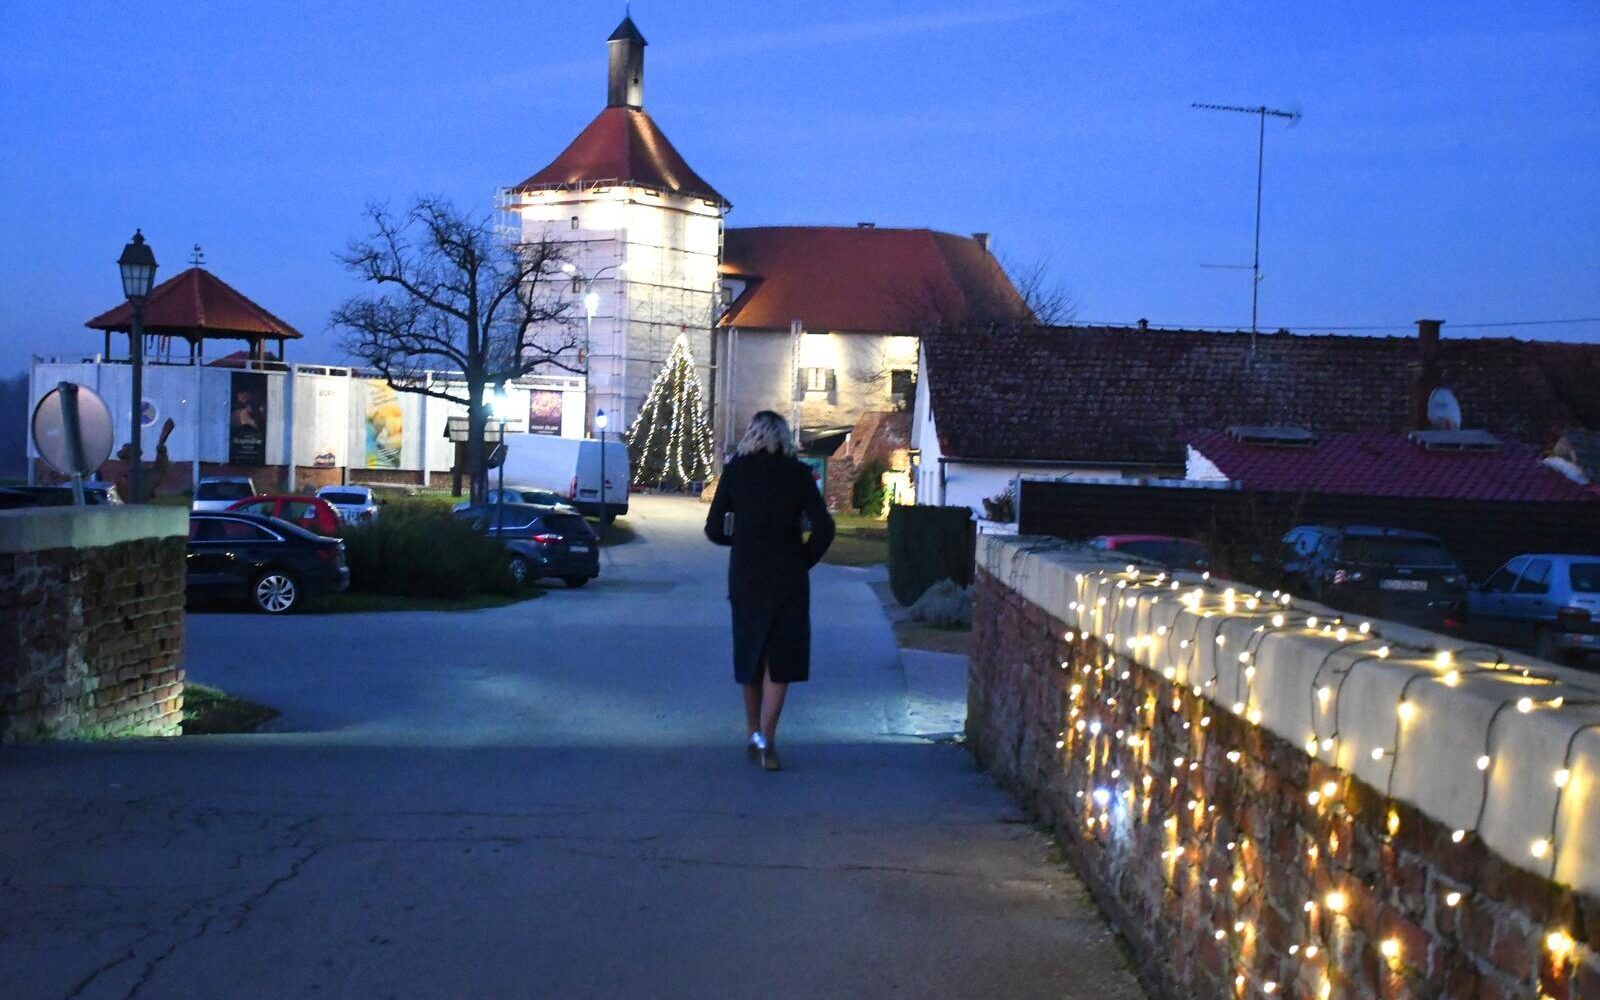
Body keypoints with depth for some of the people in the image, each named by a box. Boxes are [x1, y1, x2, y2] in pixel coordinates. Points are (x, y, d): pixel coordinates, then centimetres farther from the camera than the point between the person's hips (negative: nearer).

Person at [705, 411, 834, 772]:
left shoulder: (735, 470, 0)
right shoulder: (798, 473, -2)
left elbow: (714, 529, -1)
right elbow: (823, 528, -10)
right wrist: (804, 560, 5)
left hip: (745, 576, 2)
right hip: (787, 577, -1)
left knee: (749, 654, 17)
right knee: (780, 659, 3)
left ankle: (754, 732, 26)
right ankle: (766, 738, -9)